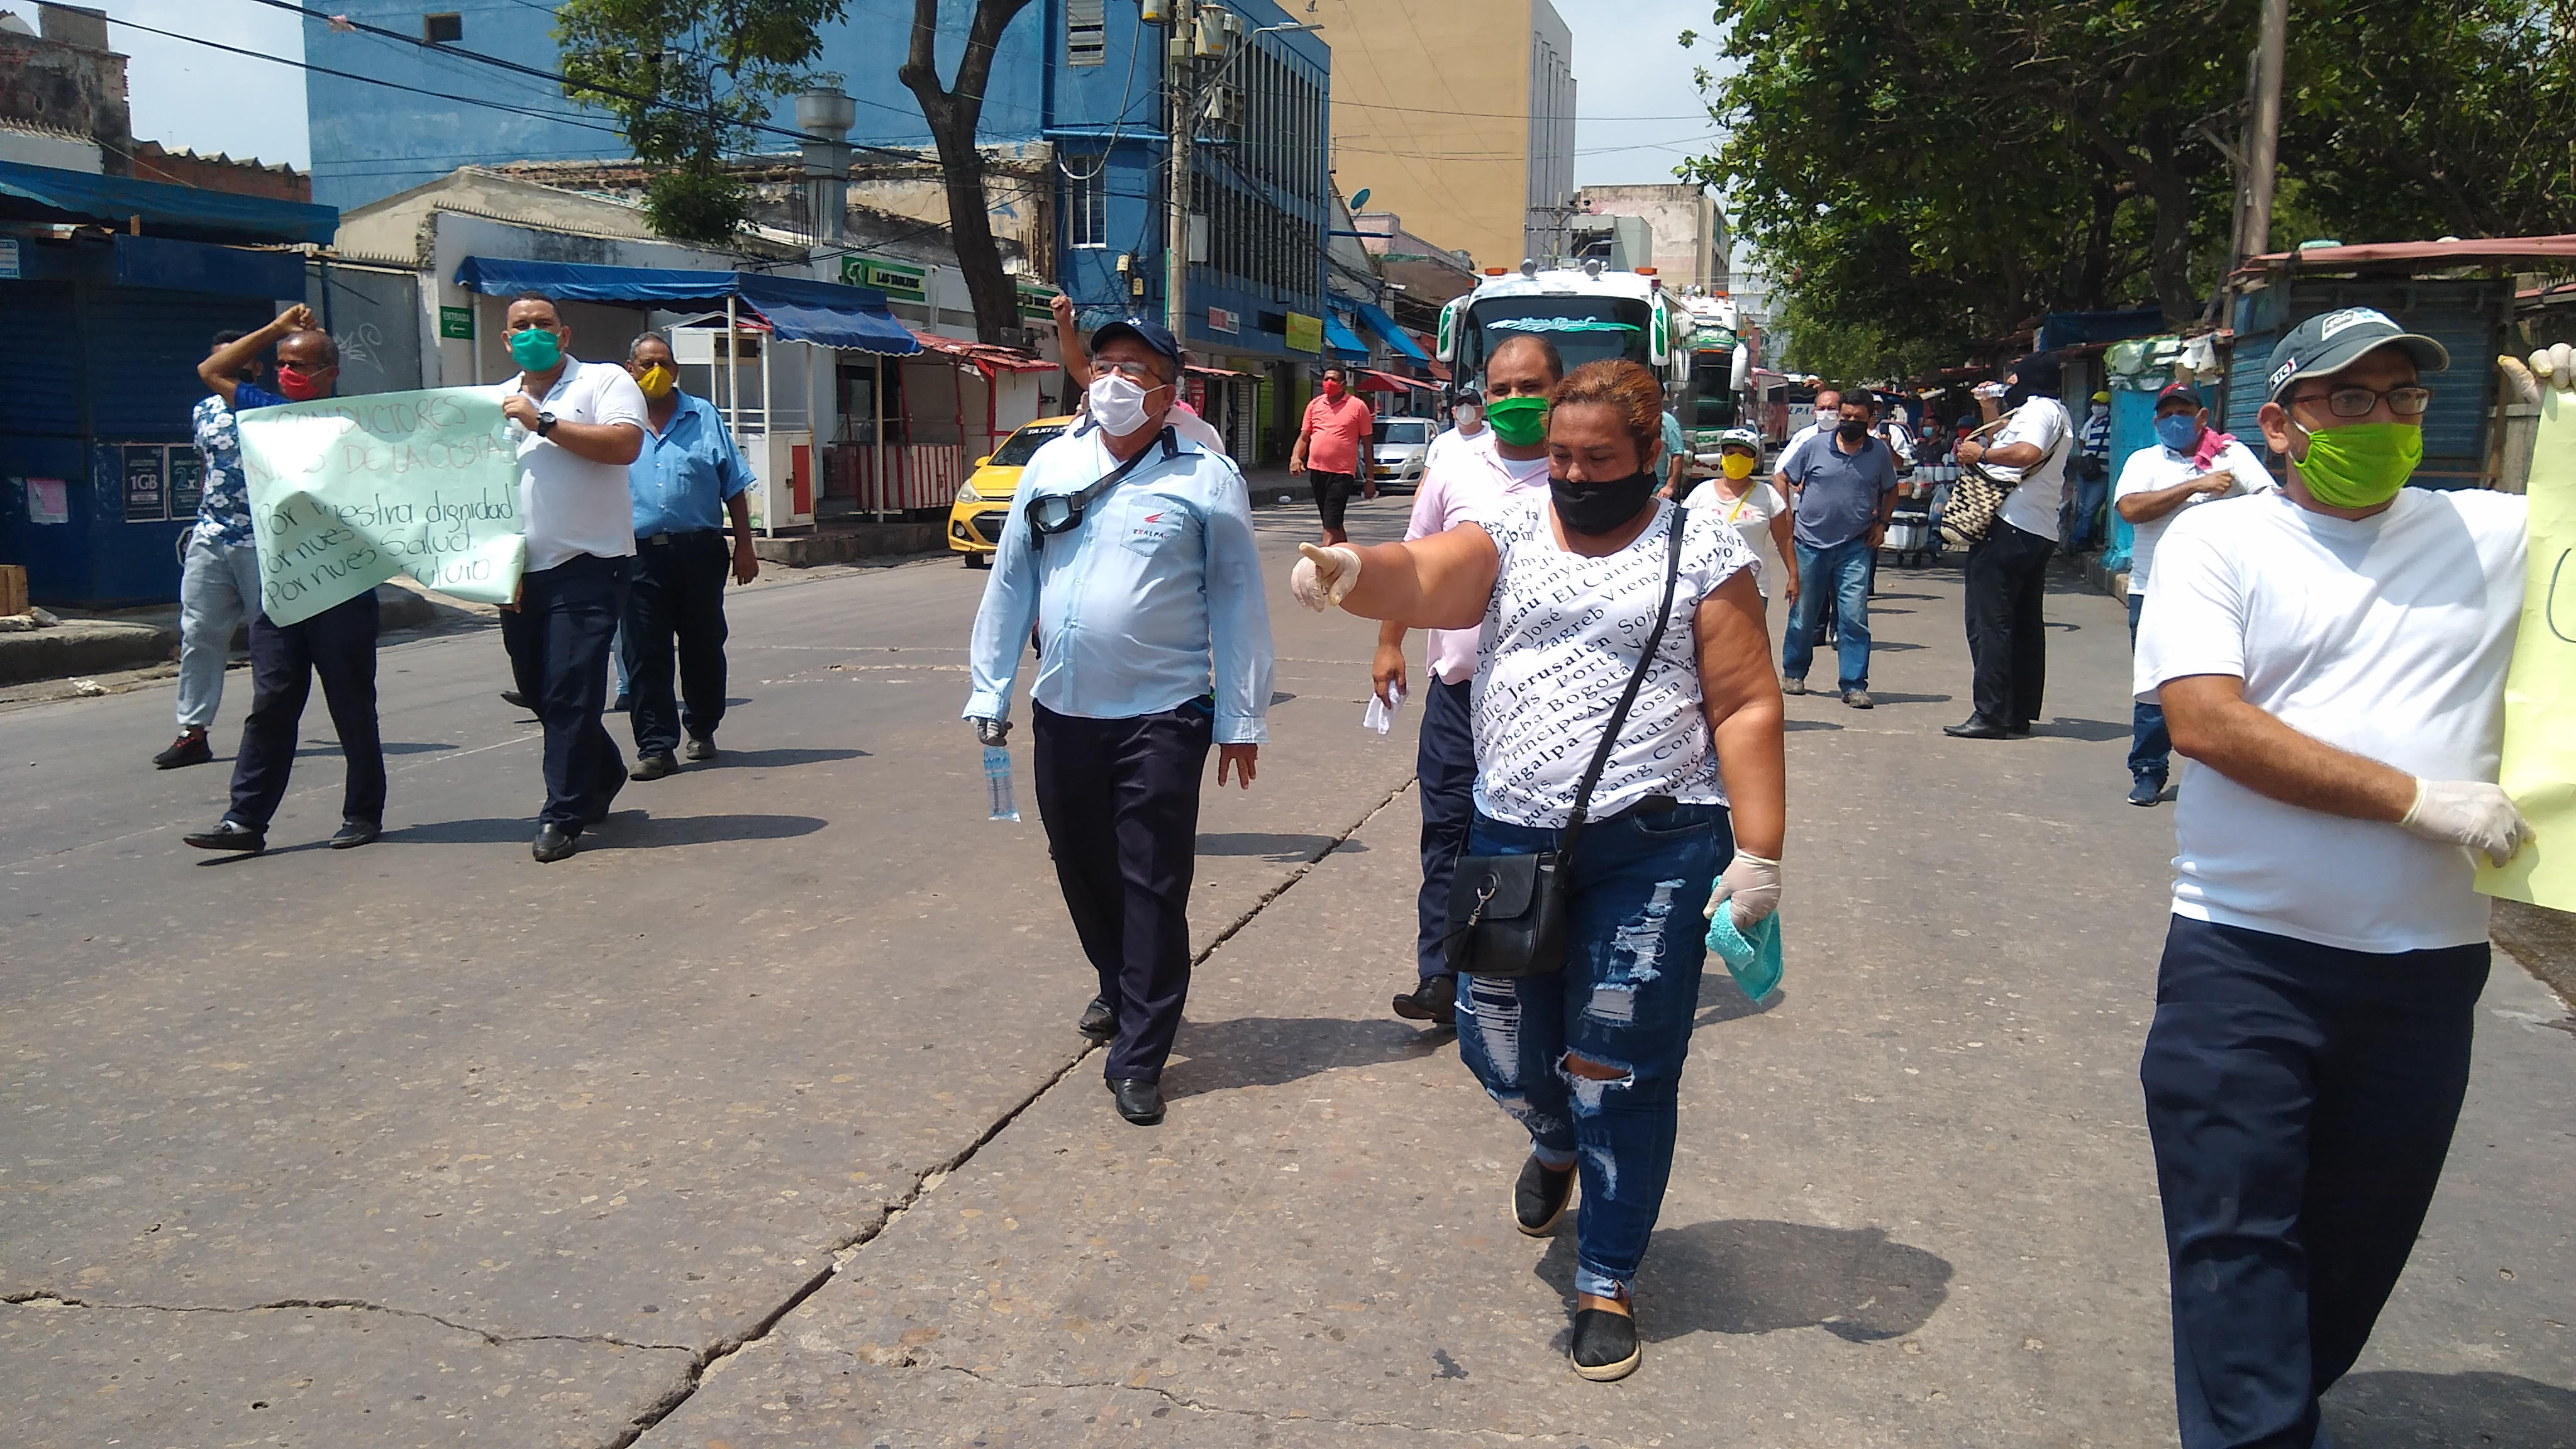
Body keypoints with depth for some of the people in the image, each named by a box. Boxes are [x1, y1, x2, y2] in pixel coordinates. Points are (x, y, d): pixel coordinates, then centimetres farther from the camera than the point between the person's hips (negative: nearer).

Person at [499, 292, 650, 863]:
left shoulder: (605, 381, 0)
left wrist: (543, 422, -15)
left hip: (588, 564, -7)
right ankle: (603, 775, 34)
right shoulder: (498, 400, 19)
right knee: (543, 693, 13)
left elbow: (624, 445, -18)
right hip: (524, 571, 7)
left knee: (569, 692, -10)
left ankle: (563, 816, -4)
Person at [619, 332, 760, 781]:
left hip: (700, 551, 1)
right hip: (640, 555, -1)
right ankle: (656, 746, 0)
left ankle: (702, 728, 26)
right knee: (645, 655, -3)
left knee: (704, 647, 8)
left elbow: (734, 489, 9)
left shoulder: (705, 418, 10)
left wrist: (744, 547, 3)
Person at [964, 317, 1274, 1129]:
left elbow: (1236, 602, -3)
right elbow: (1011, 582, 11)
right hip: (1063, 711, 5)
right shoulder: (1052, 466, 8)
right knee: (1082, 870, 17)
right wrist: (990, 693, 8)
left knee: (1152, 888, -1)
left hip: (1161, 717, -4)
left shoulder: (1207, 478, -3)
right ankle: (1121, 989, 42)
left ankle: (1139, 1056, 8)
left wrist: (1240, 720, -6)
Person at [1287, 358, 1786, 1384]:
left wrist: (1758, 854, -9)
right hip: (1513, 840, 4)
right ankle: (1556, 1142, 49)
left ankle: (1608, 1281, 23)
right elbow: (1425, 577, -13)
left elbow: (1747, 709, -3)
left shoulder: (1703, 551, -1)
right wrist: (1349, 569, -36)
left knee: (1620, 1075, 3)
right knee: (1500, 1048, 13)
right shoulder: (1511, 533, 6)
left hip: (1653, 848, -3)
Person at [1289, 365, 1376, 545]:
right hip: (1317, 470, 5)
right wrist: (1295, 457, -7)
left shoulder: (1357, 406, 0)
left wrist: (1369, 479, 1)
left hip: (1342, 473, -5)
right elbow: (1304, 437, 14)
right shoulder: (1315, 404, 11)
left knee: (1331, 525, -14)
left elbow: (1366, 443, 3)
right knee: (1334, 524, 15)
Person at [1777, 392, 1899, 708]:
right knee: (1803, 613, 10)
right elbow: (1783, 480, 9)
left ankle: (1853, 685, -3)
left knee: (1854, 617, -8)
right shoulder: (1814, 446, 0)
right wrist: (1789, 519, 2)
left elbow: (1890, 492, 19)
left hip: (1856, 547, 0)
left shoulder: (1880, 452, 3)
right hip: (1811, 543, 0)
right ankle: (1793, 673, 28)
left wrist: (1881, 522, 5)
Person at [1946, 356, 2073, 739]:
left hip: (2008, 530, -11)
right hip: (2039, 533, 11)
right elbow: (2009, 447, 35)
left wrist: (1983, 454, -17)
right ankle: (2020, 714, 16)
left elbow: (2027, 453, -28)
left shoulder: (2040, 409, -9)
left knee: (1989, 622, -10)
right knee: (2026, 625, 12)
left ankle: (1990, 715, -13)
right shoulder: (2052, 412, 24)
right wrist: (1989, 409, 34)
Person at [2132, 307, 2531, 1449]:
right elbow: (2206, 721, -14)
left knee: (2361, 1238, 18)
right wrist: (2418, 802, -15)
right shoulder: (2218, 540, -2)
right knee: (2238, 1238, 0)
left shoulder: (2498, 535, 7)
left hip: (2427, 968, 4)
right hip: (2243, 963, -3)